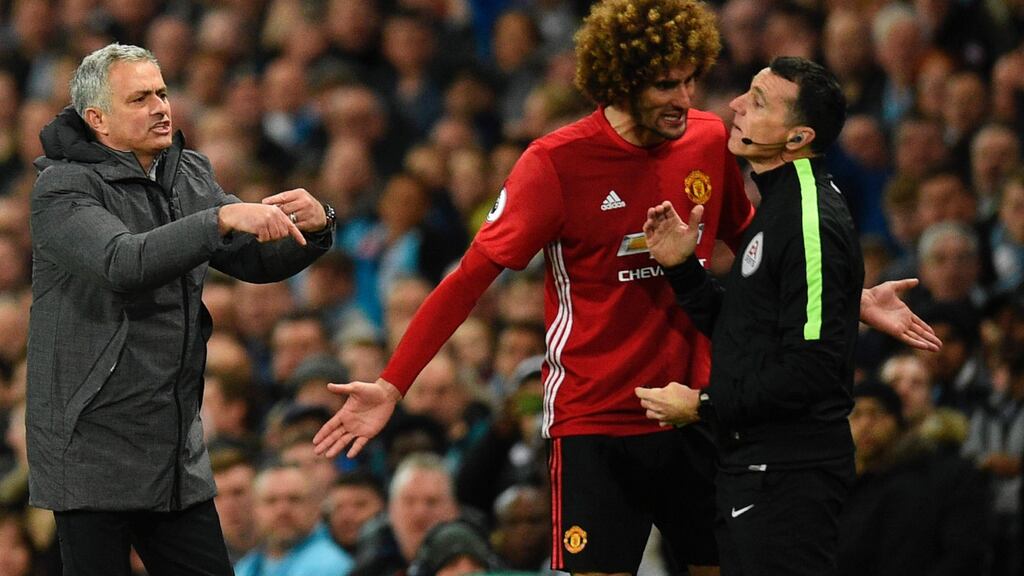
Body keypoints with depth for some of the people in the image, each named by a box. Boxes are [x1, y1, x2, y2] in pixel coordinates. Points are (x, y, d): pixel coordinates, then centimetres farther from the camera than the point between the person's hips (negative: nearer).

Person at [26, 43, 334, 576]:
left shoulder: (190, 176, 11)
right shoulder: (63, 188, -11)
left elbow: (258, 261, 13)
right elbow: (123, 264, -29)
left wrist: (312, 228, -9)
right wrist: (223, 218, -36)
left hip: (177, 449, 7)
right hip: (92, 448, -7)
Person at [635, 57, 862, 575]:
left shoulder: (813, 223, -18)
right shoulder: (778, 208, 15)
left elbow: (813, 367, -23)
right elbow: (733, 329, 19)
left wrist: (706, 407, -16)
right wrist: (681, 267, 5)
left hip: (788, 474, -11)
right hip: (752, 464, 11)